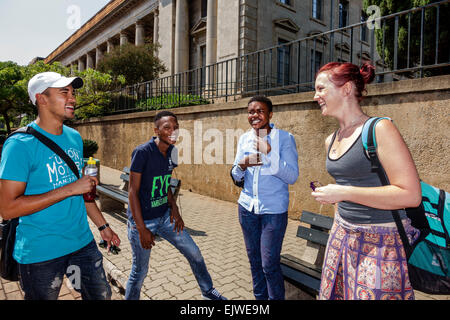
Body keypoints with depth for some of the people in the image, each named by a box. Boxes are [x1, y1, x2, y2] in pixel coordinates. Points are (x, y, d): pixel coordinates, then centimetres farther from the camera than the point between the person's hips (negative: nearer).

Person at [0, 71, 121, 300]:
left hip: (83, 242, 6)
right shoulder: (20, 144, -16)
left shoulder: (75, 137, 5)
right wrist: (70, 189, -24)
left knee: (101, 296, 18)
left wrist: (102, 226, 13)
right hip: (40, 254, -6)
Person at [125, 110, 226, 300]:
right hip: (142, 220, -6)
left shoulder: (172, 152, 1)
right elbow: (133, 191, -17)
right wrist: (141, 229, -17)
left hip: (165, 216, 7)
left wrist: (174, 208, 1)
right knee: (140, 271, 8)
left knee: (194, 253, 13)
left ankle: (208, 292, 35)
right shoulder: (143, 152, -19)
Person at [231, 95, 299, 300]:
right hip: (247, 207, 5)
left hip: (274, 210, -4)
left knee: (269, 264, 0)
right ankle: (260, 298, 37)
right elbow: (236, 176, 8)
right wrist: (241, 166, -15)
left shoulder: (285, 138, -8)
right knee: (254, 260, 17)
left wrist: (269, 153, -24)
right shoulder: (244, 139, 5)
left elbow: (292, 176, -14)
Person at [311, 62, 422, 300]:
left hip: (381, 242, -7)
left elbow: (411, 195, -20)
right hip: (343, 235, 7)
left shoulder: (379, 129, -15)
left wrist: (343, 193, -21)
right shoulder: (330, 141, 8)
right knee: (331, 294, 15)